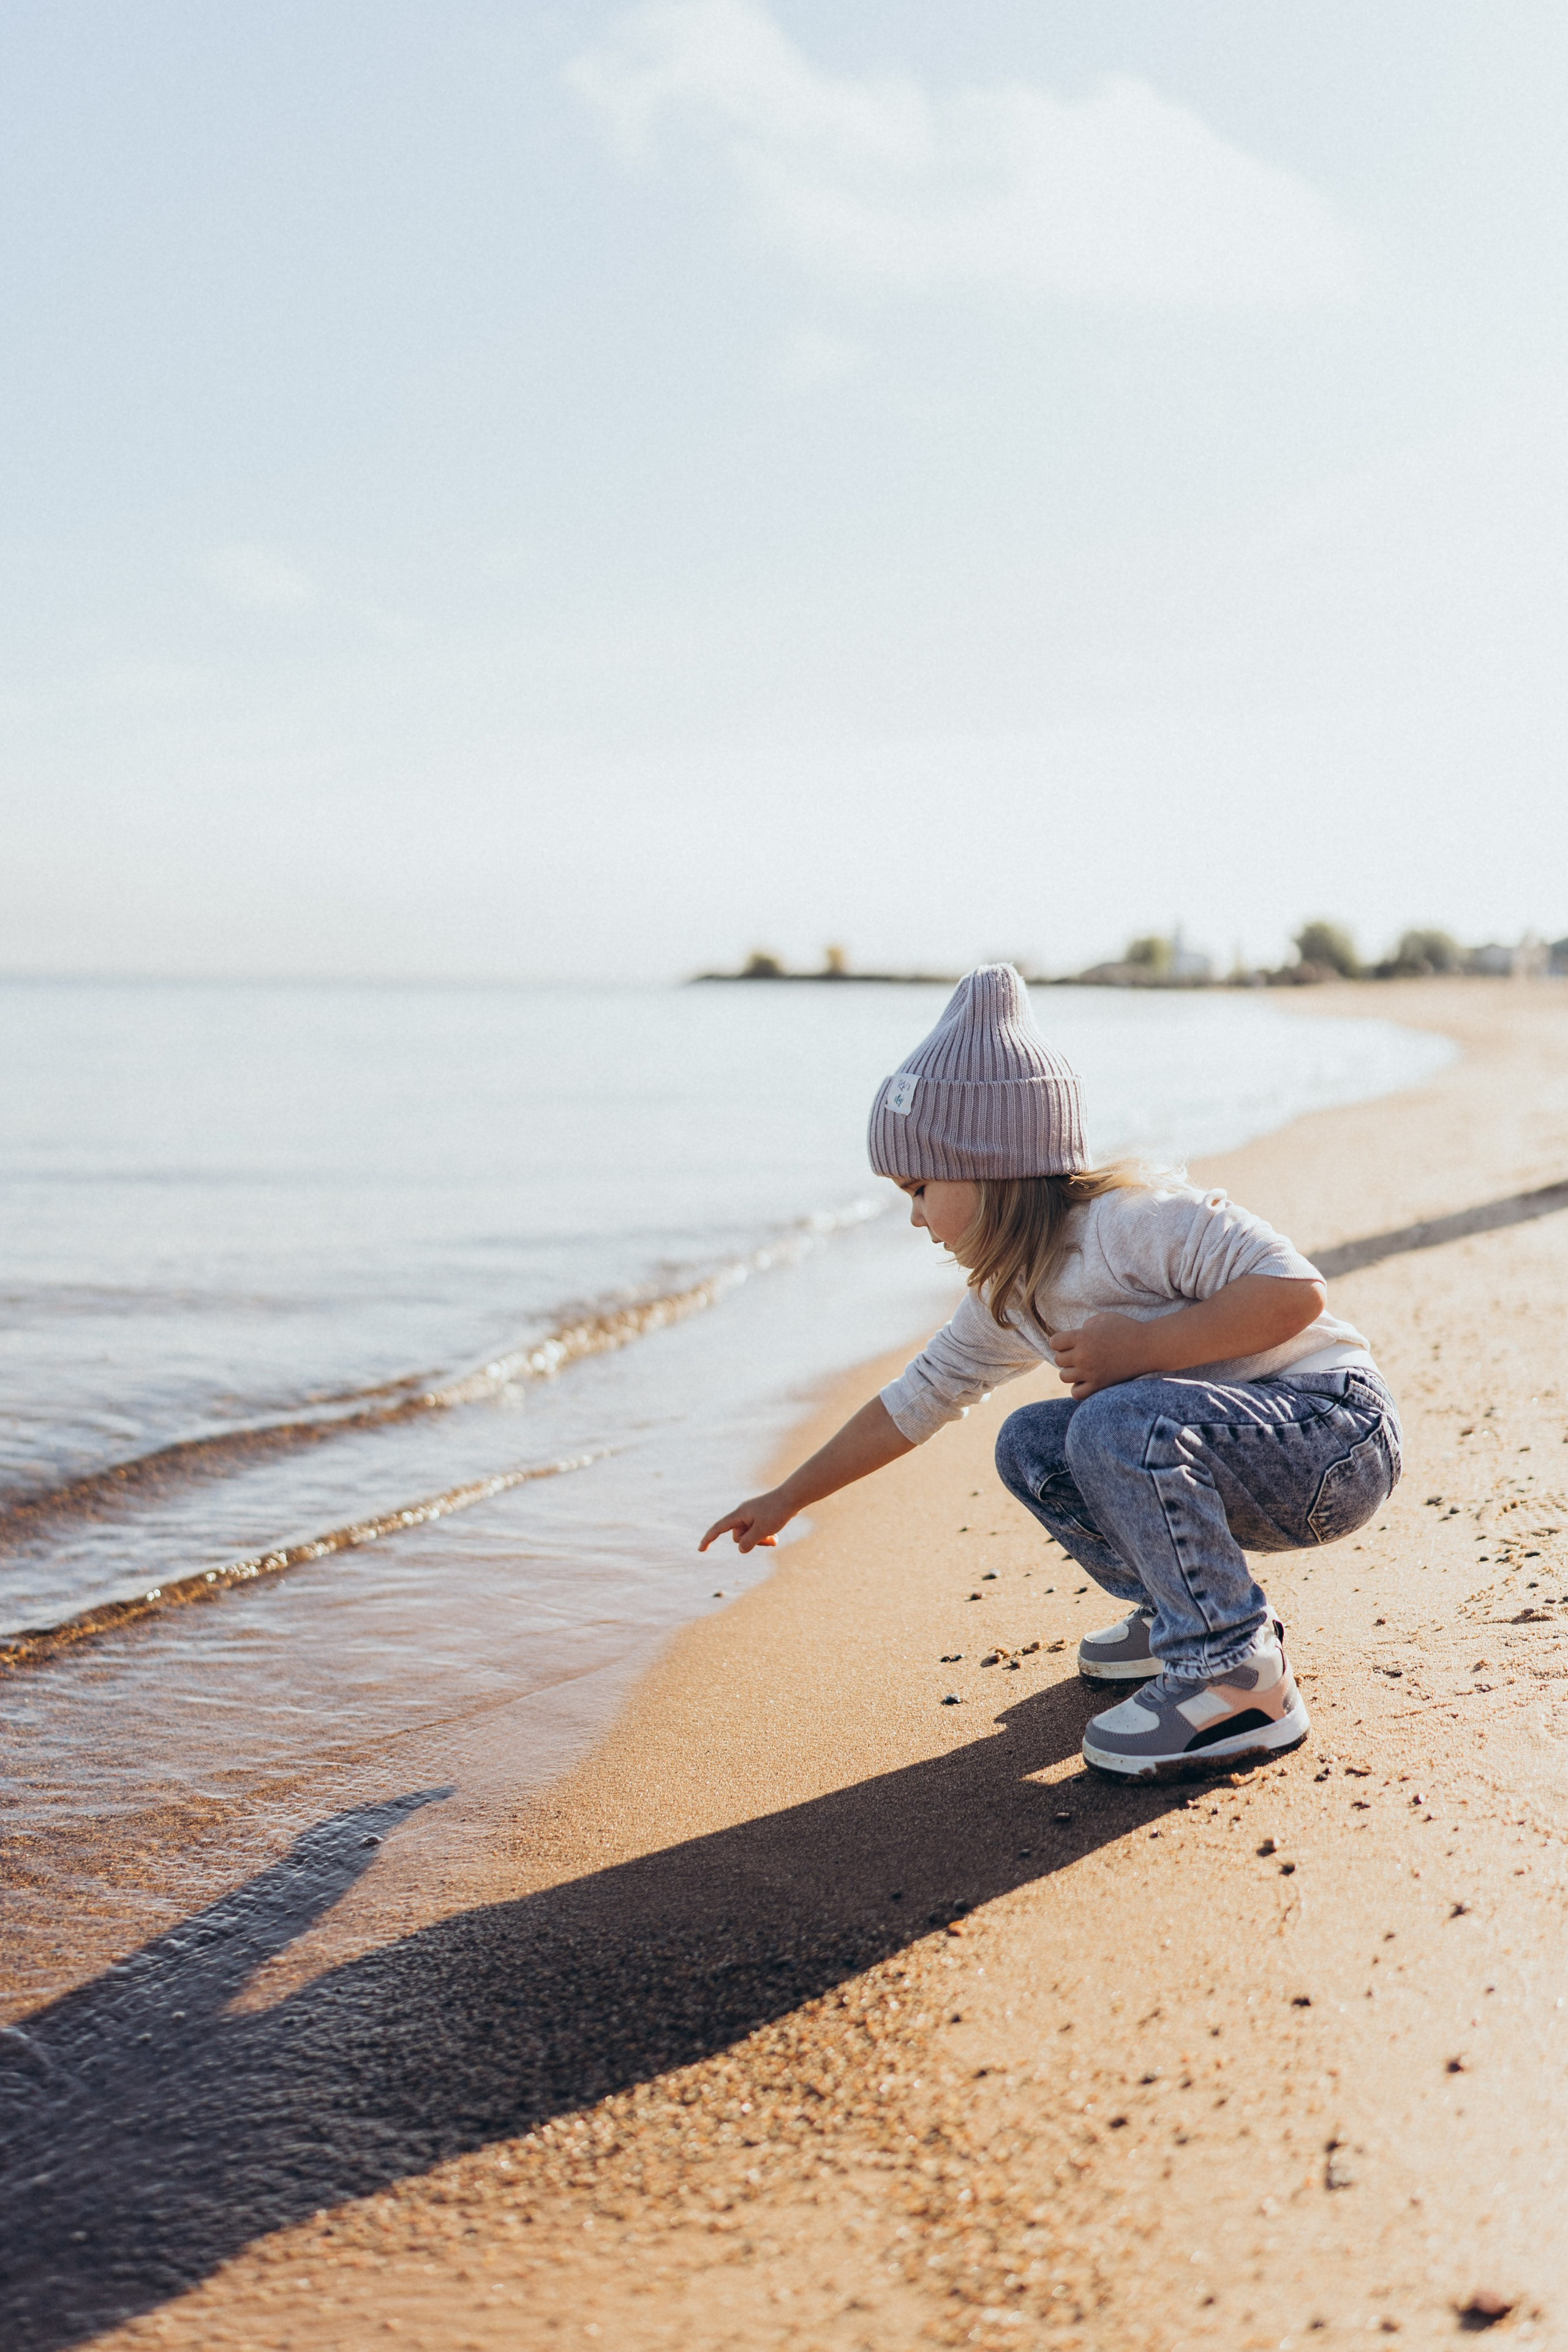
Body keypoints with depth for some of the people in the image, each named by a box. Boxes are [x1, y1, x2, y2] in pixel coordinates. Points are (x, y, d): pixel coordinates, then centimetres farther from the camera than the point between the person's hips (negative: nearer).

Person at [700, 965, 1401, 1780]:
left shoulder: (1131, 1217, -21)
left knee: (1121, 1423, -31)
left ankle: (1241, 1680, -21)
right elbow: (916, 1400, 17)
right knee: (1031, 1445, 5)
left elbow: (1294, 1288, -30)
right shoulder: (1013, 1295, 7)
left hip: (1339, 1434, -9)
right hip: (1237, 1461, 9)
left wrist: (1140, 1347, -29)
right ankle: (1189, 1610, 13)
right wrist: (785, 1500, 20)